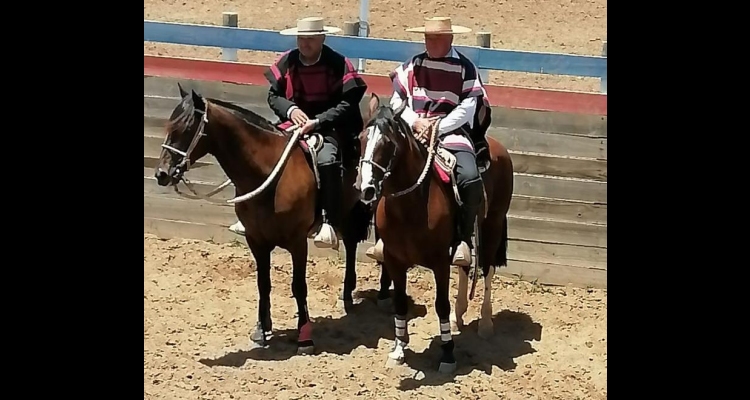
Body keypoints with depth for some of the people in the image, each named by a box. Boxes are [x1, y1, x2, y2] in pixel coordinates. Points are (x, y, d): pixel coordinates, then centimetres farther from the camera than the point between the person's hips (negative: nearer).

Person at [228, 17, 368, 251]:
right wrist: (290, 110, -11)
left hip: (328, 129, -5)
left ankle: (330, 224, -34)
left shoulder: (338, 64, -8)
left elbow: (348, 103, -14)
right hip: (293, 125, 5)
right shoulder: (287, 62, 4)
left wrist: (317, 121, -22)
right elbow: (273, 95, 10)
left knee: (327, 161, -35)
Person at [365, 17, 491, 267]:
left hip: (453, 132, -3)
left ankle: (464, 238, -12)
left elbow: (468, 108, -6)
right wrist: (416, 122, -8)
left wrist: (439, 127, -15)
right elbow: (397, 102, 10)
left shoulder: (465, 68, 2)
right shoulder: (412, 66, 11)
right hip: (413, 132, 3)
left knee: (470, 179, -29)